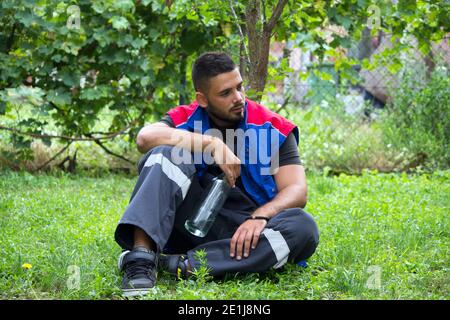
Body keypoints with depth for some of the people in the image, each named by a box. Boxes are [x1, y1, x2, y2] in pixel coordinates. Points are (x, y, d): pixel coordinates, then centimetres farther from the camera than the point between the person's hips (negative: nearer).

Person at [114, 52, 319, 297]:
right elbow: (145, 138, -18)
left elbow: (297, 191, -5)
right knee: (166, 154, -21)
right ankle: (140, 257, -41)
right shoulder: (184, 120, 4)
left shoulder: (273, 129, 4)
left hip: (244, 230, 1)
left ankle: (184, 265, -34)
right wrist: (213, 145, -23)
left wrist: (261, 217, -26)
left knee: (303, 227, -30)